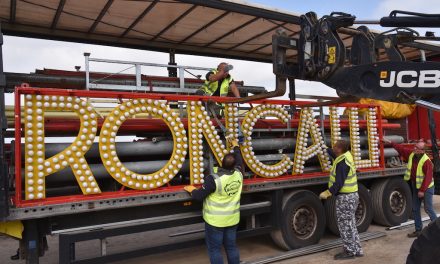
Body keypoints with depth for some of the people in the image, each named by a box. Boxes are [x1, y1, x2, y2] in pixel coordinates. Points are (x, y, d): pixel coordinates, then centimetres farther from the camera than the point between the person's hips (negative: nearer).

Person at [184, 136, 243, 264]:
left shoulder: (214, 179, -24)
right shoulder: (238, 174, -7)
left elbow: (200, 196, -18)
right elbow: (239, 161, 14)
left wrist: (192, 190, 4)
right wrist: (235, 146, 29)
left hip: (215, 220, -6)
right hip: (232, 219, 6)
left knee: (214, 249, 7)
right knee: (231, 246, 18)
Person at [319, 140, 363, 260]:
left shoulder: (342, 163, -23)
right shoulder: (347, 155, 5)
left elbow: (339, 183, -26)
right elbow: (335, 155, 29)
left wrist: (327, 193, -20)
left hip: (345, 197, -10)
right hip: (352, 195, 10)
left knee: (344, 224, 1)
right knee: (350, 224, 17)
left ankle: (350, 251, 11)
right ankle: (357, 250, 26)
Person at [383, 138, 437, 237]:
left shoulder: (426, 161, -24)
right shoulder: (411, 154, -3)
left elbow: (428, 177, -23)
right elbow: (401, 149, 10)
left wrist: (422, 190, -20)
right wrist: (390, 143, 6)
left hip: (426, 188, -8)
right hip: (415, 186, 8)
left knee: (428, 209, -1)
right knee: (415, 209, 10)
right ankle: (418, 230, 19)